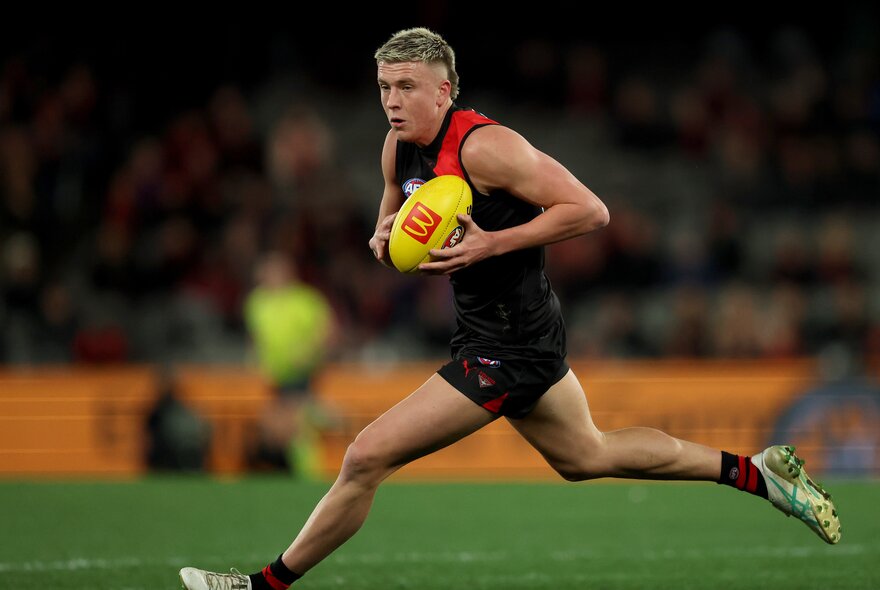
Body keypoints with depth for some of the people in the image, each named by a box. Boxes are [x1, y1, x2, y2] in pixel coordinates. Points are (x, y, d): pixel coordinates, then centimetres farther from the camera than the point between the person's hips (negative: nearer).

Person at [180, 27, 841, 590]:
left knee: (366, 458, -11)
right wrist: (386, 237, -4)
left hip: (508, 348, -10)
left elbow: (589, 210, -23)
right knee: (587, 456, 28)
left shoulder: (482, 145, -22)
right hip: (517, 335, 10)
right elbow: (394, 219, 20)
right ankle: (755, 472, 37)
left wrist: (492, 243, -28)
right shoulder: (400, 149, 4)